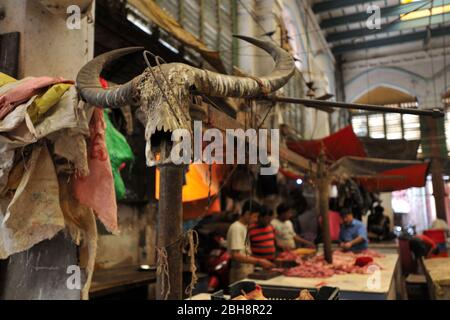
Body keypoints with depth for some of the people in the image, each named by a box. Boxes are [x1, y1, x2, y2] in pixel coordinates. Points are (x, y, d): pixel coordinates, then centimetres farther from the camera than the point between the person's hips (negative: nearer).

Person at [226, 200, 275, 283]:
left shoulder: (245, 227, 10)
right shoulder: (236, 228, -16)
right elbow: (235, 256, -23)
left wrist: (259, 260, 9)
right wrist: (259, 261, -22)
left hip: (248, 271, 9)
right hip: (240, 274, -8)